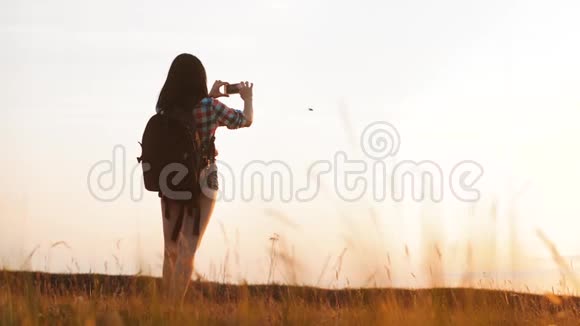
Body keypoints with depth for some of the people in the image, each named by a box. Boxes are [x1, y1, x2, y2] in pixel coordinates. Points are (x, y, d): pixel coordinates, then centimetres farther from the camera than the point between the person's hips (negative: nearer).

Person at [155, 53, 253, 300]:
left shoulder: (164, 107, -4)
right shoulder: (210, 107, -14)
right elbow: (245, 121, 2)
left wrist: (209, 97, 26)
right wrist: (248, 99, 20)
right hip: (201, 184, -4)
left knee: (170, 250, 15)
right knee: (187, 252, -4)